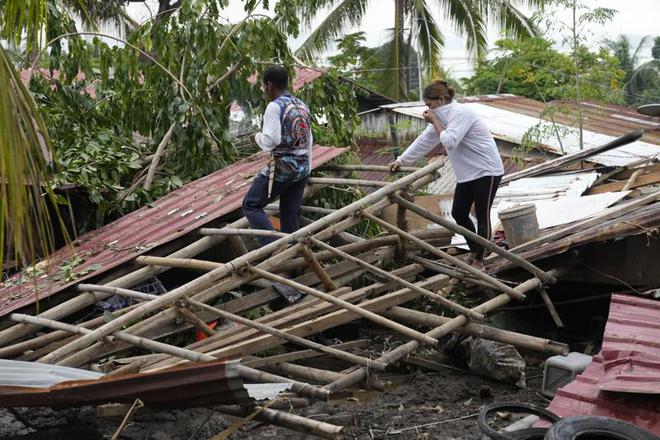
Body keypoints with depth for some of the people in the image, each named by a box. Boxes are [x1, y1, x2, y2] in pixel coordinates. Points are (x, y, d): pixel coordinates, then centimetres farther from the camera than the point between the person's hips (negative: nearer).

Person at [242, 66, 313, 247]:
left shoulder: (275, 106, -12)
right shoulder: (303, 106, 14)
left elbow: (269, 142, -19)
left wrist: (258, 136, 2)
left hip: (281, 168, -8)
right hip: (302, 169, 8)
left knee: (251, 205, 2)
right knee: (291, 215, 11)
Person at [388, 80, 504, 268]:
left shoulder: (460, 112, -18)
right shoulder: (441, 117, 11)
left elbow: (450, 142, -27)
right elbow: (424, 141, 14)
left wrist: (435, 122, -16)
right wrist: (401, 160, 12)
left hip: (486, 171, -10)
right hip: (468, 173, 10)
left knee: (482, 216, -3)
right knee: (458, 213, 10)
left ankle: (479, 261, 5)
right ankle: (474, 250, 27)